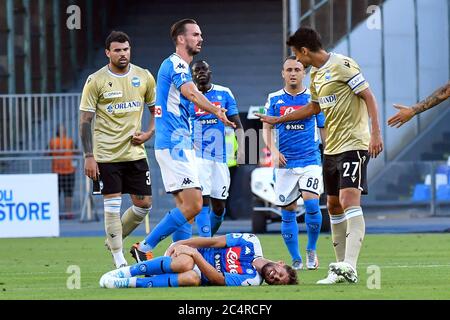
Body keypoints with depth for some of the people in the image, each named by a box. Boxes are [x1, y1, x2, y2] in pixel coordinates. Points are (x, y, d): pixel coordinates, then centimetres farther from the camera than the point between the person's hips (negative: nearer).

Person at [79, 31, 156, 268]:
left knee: (144, 204, 3)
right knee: (112, 205, -5)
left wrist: (149, 133, -2)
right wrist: (89, 157, -10)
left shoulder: (144, 77, 5)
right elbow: (85, 120, -4)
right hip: (106, 155, -4)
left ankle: (113, 240, 26)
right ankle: (119, 262, 1)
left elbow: (156, 109, 17)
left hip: (135, 151, 4)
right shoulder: (96, 81, -5)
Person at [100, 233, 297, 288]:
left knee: (192, 279, -41)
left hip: (200, 273, -2)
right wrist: (180, 244, -7)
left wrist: (196, 255, -27)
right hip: (187, 252, 2)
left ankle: (128, 283, -34)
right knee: (184, 264, -38)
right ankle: (125, 271, -29)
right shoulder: (251, 243, -5)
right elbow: (214, 241, -1)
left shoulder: (252, 281, -10)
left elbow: (217, 278, -18)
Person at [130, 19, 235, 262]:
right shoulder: (175, 64, -11)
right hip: (174, 145, -10)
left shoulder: (179, 66, 20)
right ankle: (144, 248, -10)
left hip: (178, 145, 10)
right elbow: (191, 93, -31)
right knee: (192, 205, -14)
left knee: (186, 207, 8)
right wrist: (217, 112, -48)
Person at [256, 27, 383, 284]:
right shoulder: (316, 75, 15)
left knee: (349, 201, -20)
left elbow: (369, 97, -14)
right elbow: (314, 107, 31)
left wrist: (376, 133, -22)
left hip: (354, 144, -10)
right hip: (332, 148, 10)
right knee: (334, 206, 11)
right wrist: (278, 120, 37)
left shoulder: (342, 65, -12)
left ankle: (349, 267, -30)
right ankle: (342, 267, 19)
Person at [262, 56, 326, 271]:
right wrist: (273, 151, -11)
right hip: (285, 163, 2)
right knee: (288, 211, 1)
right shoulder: (274, 99, 6)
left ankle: (311, 250, 3)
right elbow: (267, 128, 6)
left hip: (311, 161, -1)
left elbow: (324, 128, 11)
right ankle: (296, 259, 11)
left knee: (311, 203, -18)